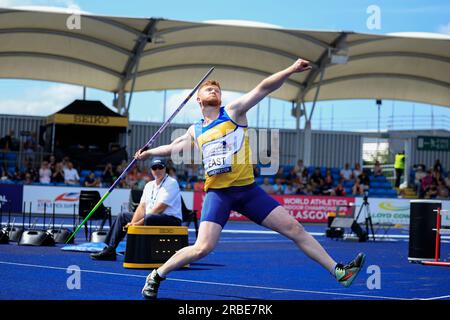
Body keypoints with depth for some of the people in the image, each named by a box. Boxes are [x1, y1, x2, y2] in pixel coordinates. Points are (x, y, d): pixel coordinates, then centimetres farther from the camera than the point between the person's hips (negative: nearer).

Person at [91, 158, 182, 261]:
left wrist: (140, 222, -21)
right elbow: (142, 206, 6)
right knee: (123, 216, 8)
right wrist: (133, 223, -12)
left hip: (172, 219, -9)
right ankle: (109, 250, 3)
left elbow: (159, 209, -19)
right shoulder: (149, 185, 15)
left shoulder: (171, 183, -11)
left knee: (149, 218, -38)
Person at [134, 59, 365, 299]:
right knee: (202, 248, -16)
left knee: (294, 228, -4)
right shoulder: (195, 131, 11)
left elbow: (263, 88, -9)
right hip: (217, 193, 0)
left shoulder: (233, 111, 4)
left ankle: (338, 272, 1)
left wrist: (290, 70, -19)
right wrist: (148, 153, 32)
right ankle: (156, 276, 3)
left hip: (248, 189, 0)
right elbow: (173, 147, 33)